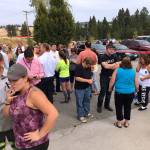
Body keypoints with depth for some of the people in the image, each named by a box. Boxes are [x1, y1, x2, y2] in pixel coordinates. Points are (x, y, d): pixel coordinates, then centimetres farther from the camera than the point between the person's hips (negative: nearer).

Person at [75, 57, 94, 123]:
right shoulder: (78, 67, -20)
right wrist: (87, 80, -25)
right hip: (79, 88, -7)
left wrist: (91, 79, -5)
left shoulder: (89, 67, 1)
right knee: (80, 102, 4)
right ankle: (80, 116, 17)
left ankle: (87, 113, 36)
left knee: (87, 100, 19)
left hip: (87, 87, 7)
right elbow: (77, 78, -24)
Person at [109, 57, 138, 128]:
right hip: (130, 93, 2)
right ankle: (126, 122, 29)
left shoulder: (117, 70, -8)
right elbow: (137, 85, 1)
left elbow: (112, 82, -6)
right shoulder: (133, 71, -3)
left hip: (119, 92, -2)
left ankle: (119, 122, 24)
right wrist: (135, 90, 21)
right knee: (128, 107, 17)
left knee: (119, 107, 13)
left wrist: (110, 89, 11)